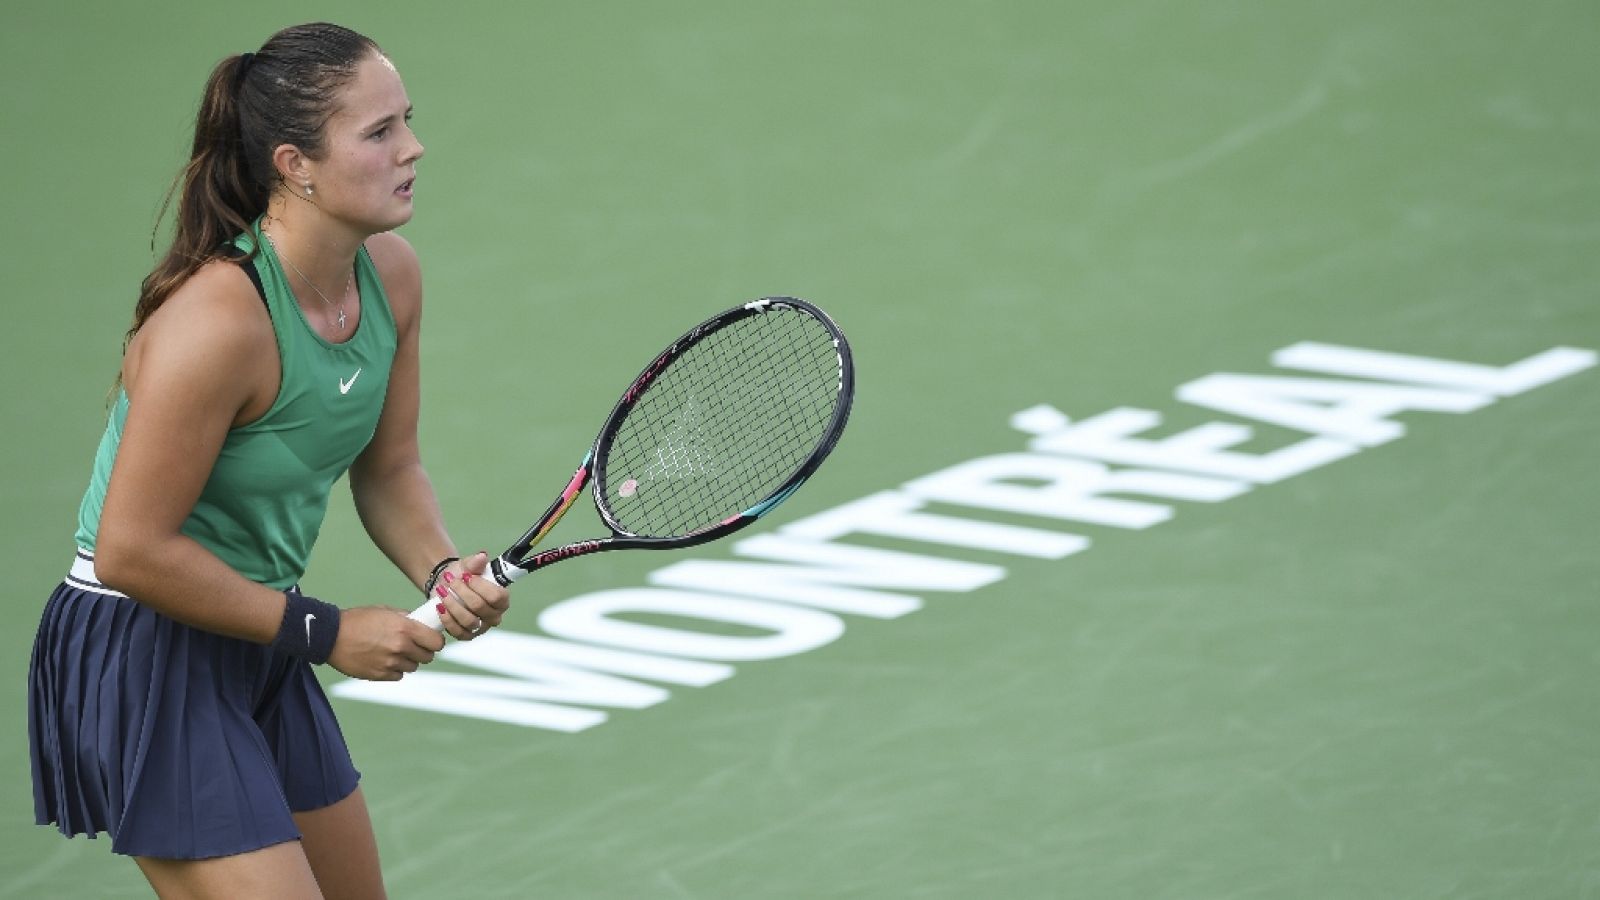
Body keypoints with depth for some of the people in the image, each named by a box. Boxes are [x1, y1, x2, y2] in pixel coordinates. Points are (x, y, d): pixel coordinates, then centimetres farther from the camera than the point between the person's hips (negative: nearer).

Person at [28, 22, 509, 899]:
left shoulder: (391, 274, -4)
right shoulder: (219, 319, -29)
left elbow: (388, 470, 10)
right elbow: (132, 550, -24)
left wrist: (442, 571, -11)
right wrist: (322, 631, -18)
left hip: (258, 645, 9)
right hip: (144, 654, -9)